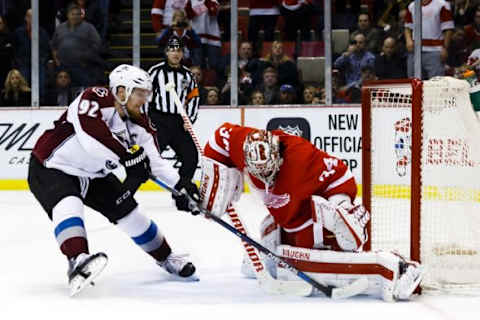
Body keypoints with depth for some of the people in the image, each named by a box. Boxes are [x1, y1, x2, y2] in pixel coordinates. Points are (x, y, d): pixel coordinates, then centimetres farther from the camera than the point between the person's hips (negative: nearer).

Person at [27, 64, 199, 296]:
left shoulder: (138, 124, -4)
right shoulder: (94, 98, -26)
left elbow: (154, 161, -3)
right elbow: (91, 133, -43)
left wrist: (180, 186, -15)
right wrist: (126, 156, -44)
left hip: (94, 175, 7)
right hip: (50, 169, -7)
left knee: (129, 213, 7)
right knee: (68, 205, -35)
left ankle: (165, 258, 26)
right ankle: (77, 260, -53)